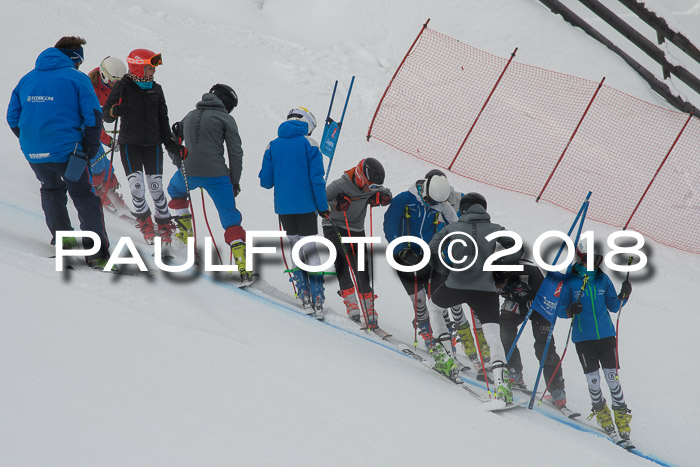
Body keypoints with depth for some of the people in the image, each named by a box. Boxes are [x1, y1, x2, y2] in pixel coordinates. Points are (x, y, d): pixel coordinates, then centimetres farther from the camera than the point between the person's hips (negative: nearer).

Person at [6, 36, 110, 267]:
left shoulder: (27, 79, 13)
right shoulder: (77, 78, -2)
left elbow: (13, 117, 15)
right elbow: (92, 115, -8)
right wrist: (90, 148, 1)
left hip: (33, 153, 5)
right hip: (66, 150, -4)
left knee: (51, 189, 29)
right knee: (84, 198, 3)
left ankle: (61, 238, 31)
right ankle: (96, 252, -7)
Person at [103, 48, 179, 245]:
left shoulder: (156, 89, 10)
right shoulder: (122, 87, -3)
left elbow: (162, 118, 17)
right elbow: (106, 114, -6)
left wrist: (169, 140, 7)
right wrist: (114, 111, -28)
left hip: (153, 144, 3)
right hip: (130, 144, -3)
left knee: (156, 186, -3)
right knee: (136, 185, -12)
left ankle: (164, 224, 12)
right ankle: (144, 221, 9)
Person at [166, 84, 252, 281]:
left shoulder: (190, 116, 20)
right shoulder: (225, 119, 5)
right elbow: (235, 152, -1)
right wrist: (234, 182, 5)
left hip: (189, 172, 3)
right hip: (216, 175, -3)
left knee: (175, 189, 38)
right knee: (230, 217, 3)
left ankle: (183, 231, 30)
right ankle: (243, 265, -10)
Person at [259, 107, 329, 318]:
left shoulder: (273, 145, 5)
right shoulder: (309, 144, -4)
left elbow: (266, 181, 5)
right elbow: (317, 179, -8)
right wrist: (323, 207, -1)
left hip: (283, 208, 3)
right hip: (306, 206, -2)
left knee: (296, 248, 14)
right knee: (310, 250, 2)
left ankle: (305, 298, 6)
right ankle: (317, 302, -4)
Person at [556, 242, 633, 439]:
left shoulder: (603, 279, 5)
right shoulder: (570, 282, -3)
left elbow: (613, 307, 10)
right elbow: (559, 310, -1)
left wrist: (623, 296, -9)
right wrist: (569, 310, -22)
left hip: (606, 335, 2)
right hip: (583, 338, -2)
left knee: (612, 377, -3)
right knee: (593, 379, 0)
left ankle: (622, 416, 9)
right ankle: (600, 411, 24)